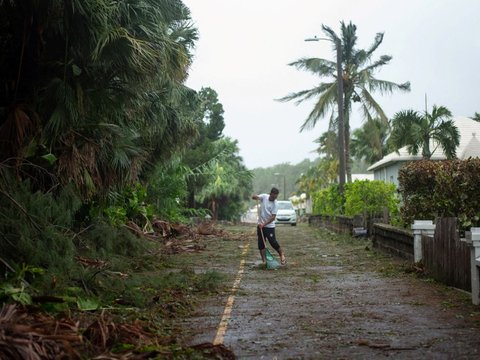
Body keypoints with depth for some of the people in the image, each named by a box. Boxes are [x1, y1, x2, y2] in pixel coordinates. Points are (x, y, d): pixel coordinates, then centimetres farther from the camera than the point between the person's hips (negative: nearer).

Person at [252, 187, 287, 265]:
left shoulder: (275, 204, -13)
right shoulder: (264, 196, -2)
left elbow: (273, 217, -17)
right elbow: (253, 197, 0)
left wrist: (264, 224, -23)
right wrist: (256, 197, -24)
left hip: (269, 226, -4)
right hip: (260, 225, 4)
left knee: (273, 242, -9)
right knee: (261, 244, 4)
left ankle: (282, 255, 10)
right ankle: (264, 260, 10)